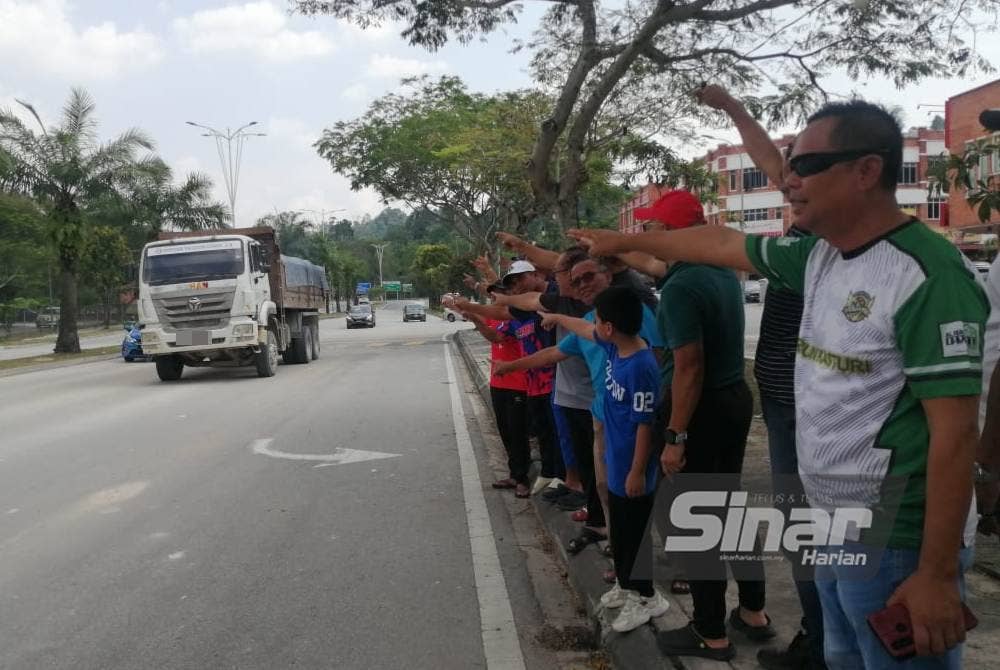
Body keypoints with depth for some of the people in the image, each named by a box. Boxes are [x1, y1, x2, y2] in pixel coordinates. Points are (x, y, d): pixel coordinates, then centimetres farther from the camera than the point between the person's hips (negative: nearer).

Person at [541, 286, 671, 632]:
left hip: (632, 469, -9)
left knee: (634, 536, 7)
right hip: (616, 463, 9)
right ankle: (626, 585, 39)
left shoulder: (642, 367, -27)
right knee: (619, 532, 22)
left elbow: (645, 424, -24)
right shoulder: (615, 347, -2)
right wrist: (556, 317, 33)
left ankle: (646, 597, 24)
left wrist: (637, 471, -20)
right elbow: (585, 330, 19)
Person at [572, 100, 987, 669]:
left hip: (897, 545, -8)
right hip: (832, 528, 8)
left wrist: (938, 574, -21)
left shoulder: (929, 277, -21)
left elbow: (955, 431, -22)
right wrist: (623, 242, 26)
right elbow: (721, 243, 17)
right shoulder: (818, 256, 3)